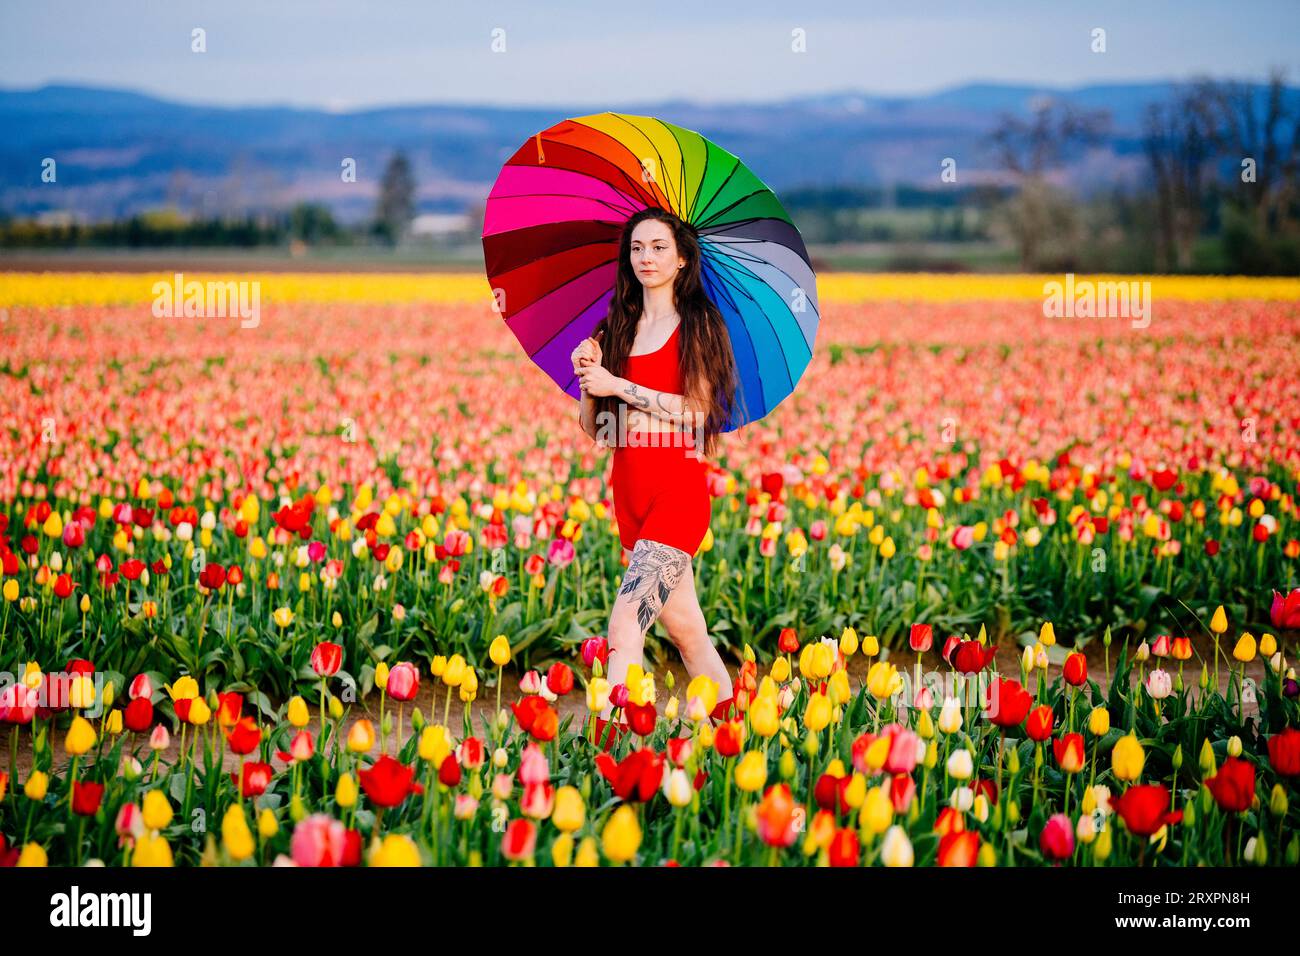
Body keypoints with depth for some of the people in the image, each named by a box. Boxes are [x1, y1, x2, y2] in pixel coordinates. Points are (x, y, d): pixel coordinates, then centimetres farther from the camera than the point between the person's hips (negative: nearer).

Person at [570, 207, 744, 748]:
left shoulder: (697, 323, 0)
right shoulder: (615, 330, 15)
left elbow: (697, 410, -11)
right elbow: (594, 429, 14)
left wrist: (619, 386, -12)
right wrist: (587, 377, -5)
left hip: (678, 489, -6)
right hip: (630, 491, 6)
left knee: (626, 622, -19)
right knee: (685, 628, 11)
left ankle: (607, 739, -23)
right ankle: (731, 722, 25)